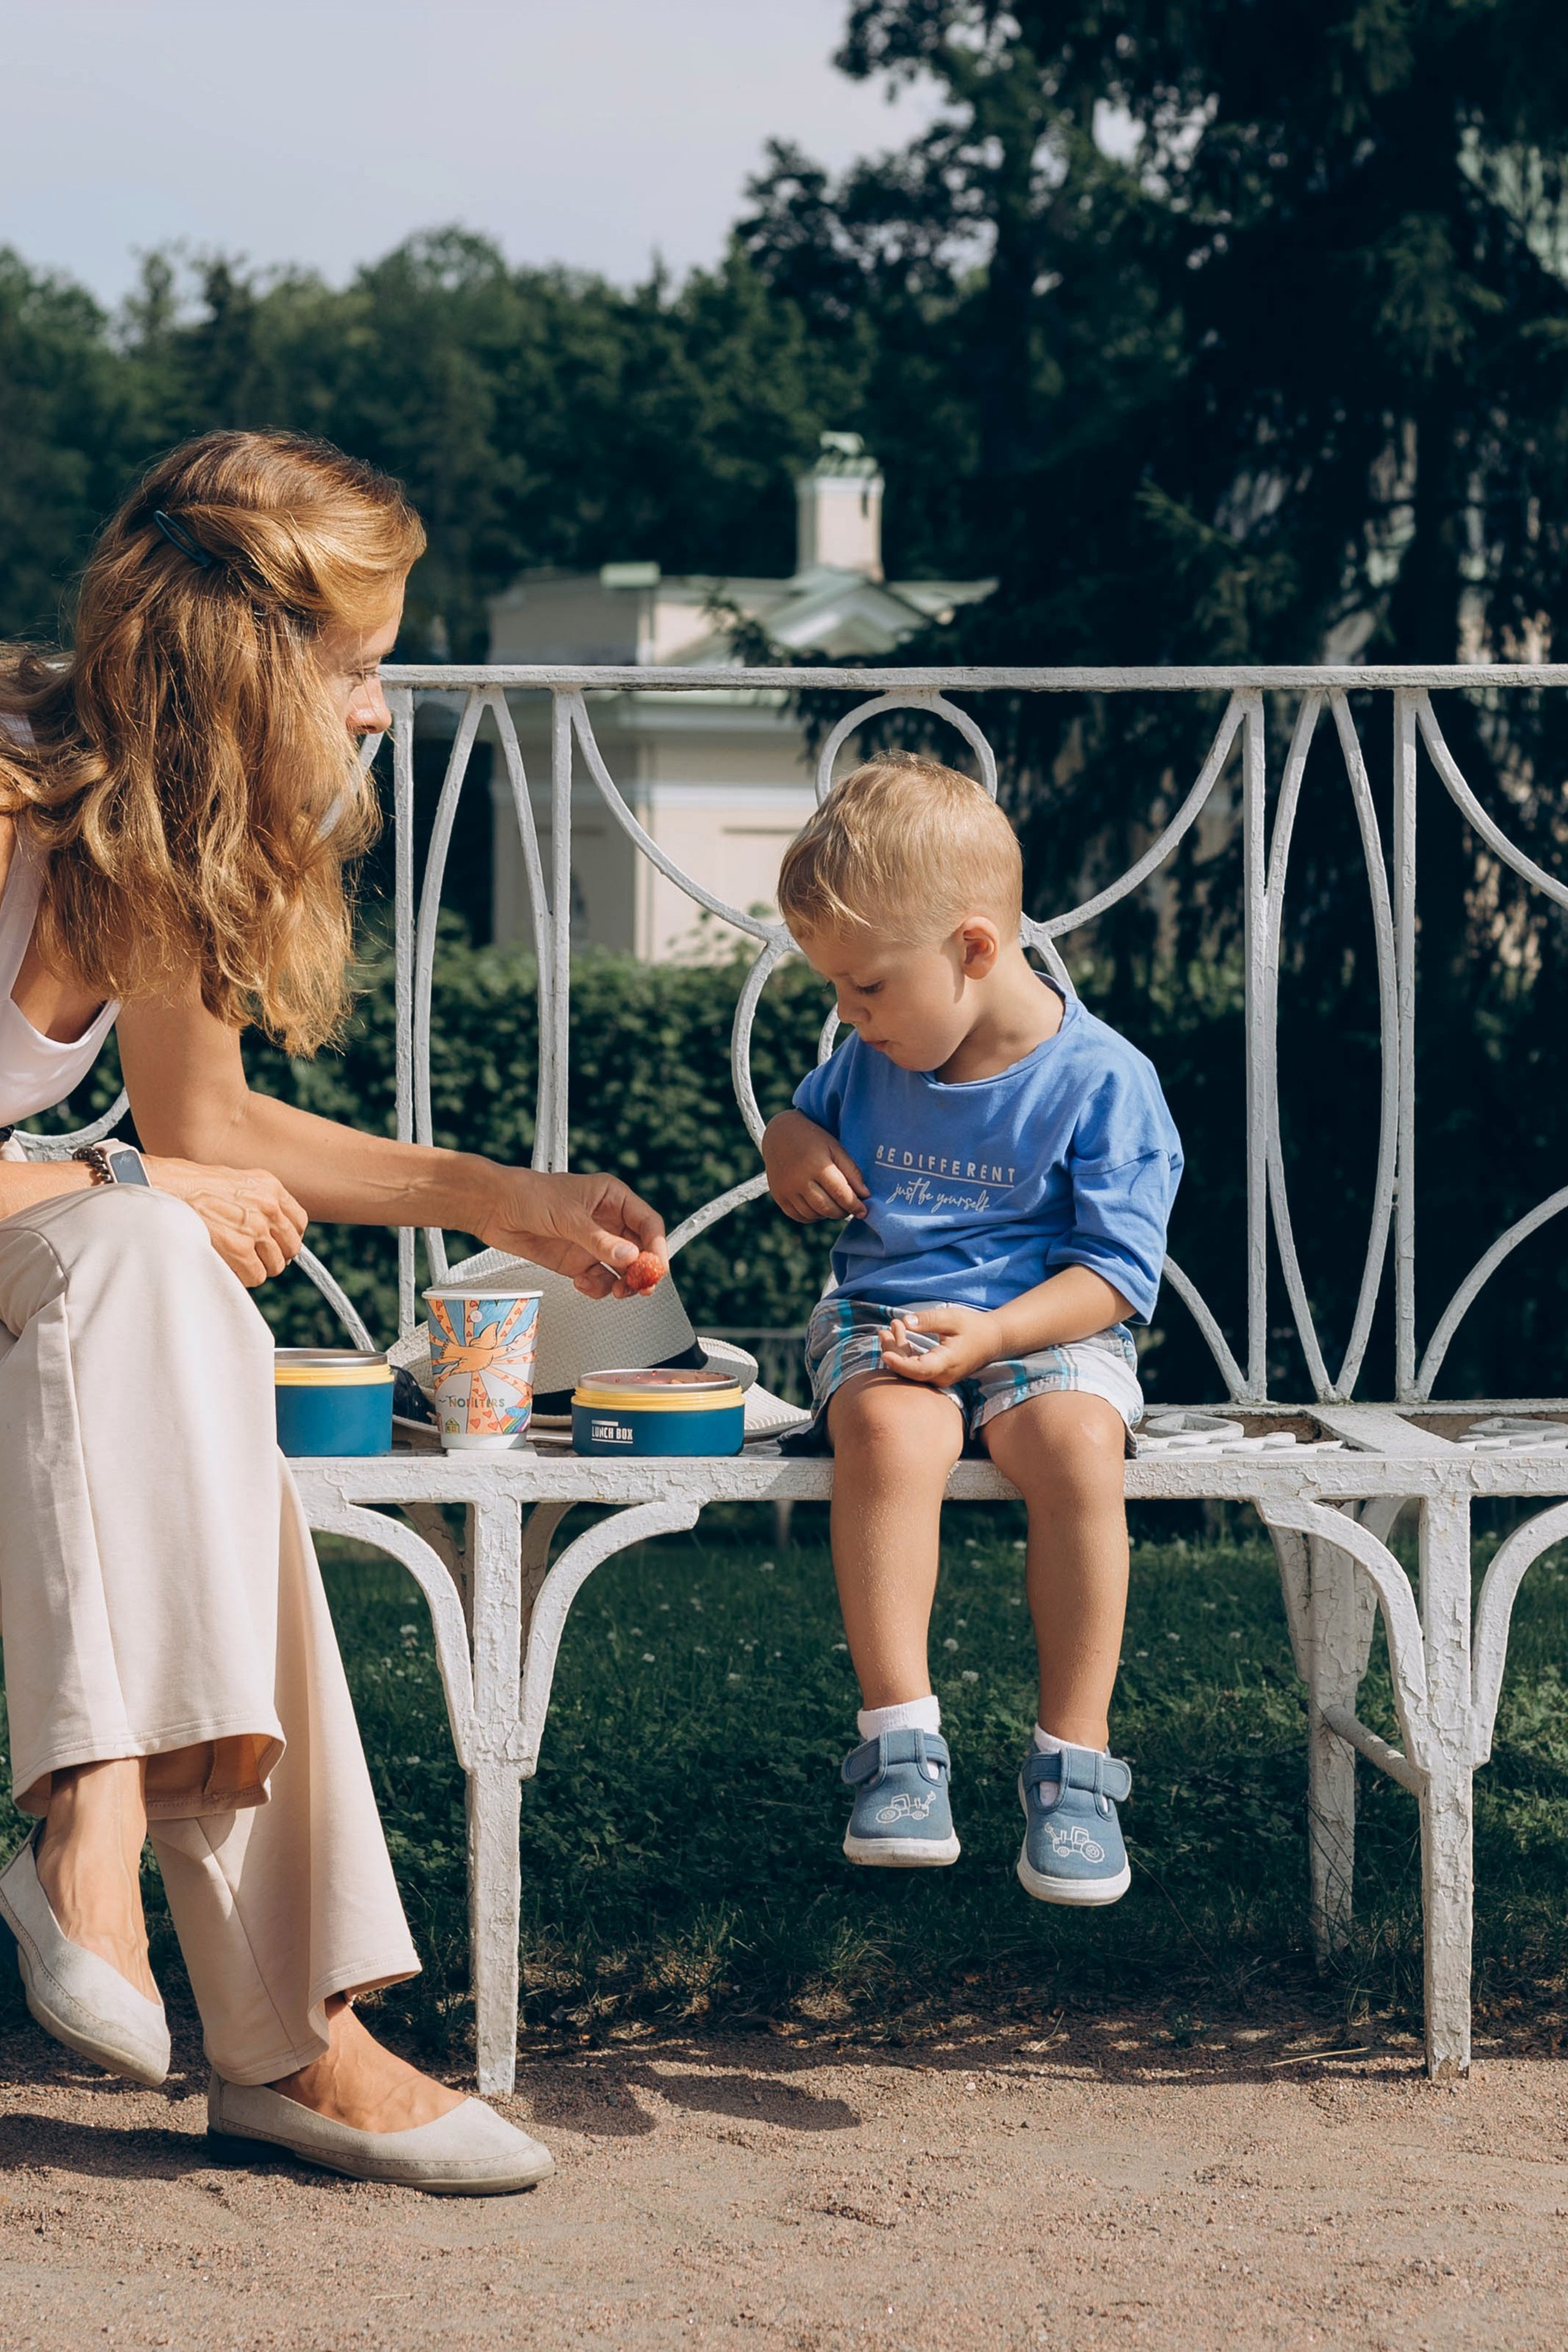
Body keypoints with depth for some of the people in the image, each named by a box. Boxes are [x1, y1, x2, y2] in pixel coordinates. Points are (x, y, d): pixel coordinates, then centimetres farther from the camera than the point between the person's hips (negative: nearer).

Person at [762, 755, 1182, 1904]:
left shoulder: (1101, 1080, -8)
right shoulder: (869, 1061, 8)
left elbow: (1115, 1270, -9)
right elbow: (804, 1118, 30)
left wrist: (990, 1332, -24)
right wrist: (794, 1148, 4)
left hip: (1047, 1326, -3)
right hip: (879, 1315, 3)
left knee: (1079, 1446, -36)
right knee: (887, 1430, -34)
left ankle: (1073, 1760, -24)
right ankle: (899, 1739, -30)